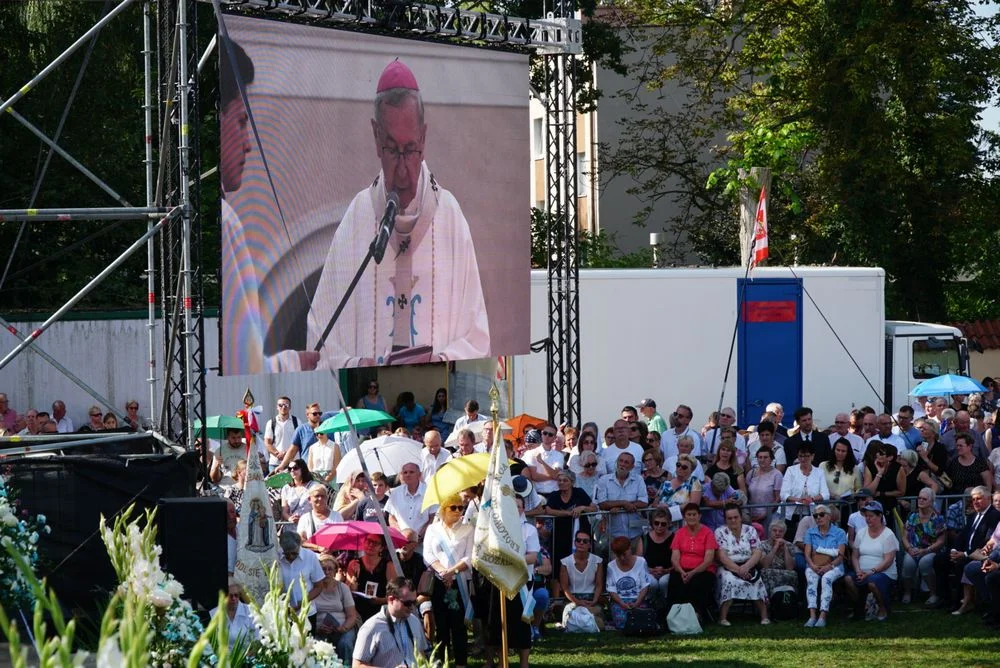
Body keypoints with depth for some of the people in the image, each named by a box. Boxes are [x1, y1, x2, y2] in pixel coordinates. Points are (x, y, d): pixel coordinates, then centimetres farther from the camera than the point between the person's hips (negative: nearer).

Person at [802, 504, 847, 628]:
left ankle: (823, 616, -44)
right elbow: (807, 553, 6)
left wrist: (829, 566, -19)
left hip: (833, 567, -2)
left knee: (826, 579, -36)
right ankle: (812, 616, -45)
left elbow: (841, 555, -2)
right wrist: (812, 566, -15)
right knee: (811, 579, -33)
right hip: (814, 567, 2)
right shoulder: (810, 532, 17)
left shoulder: (839, 533, 9)